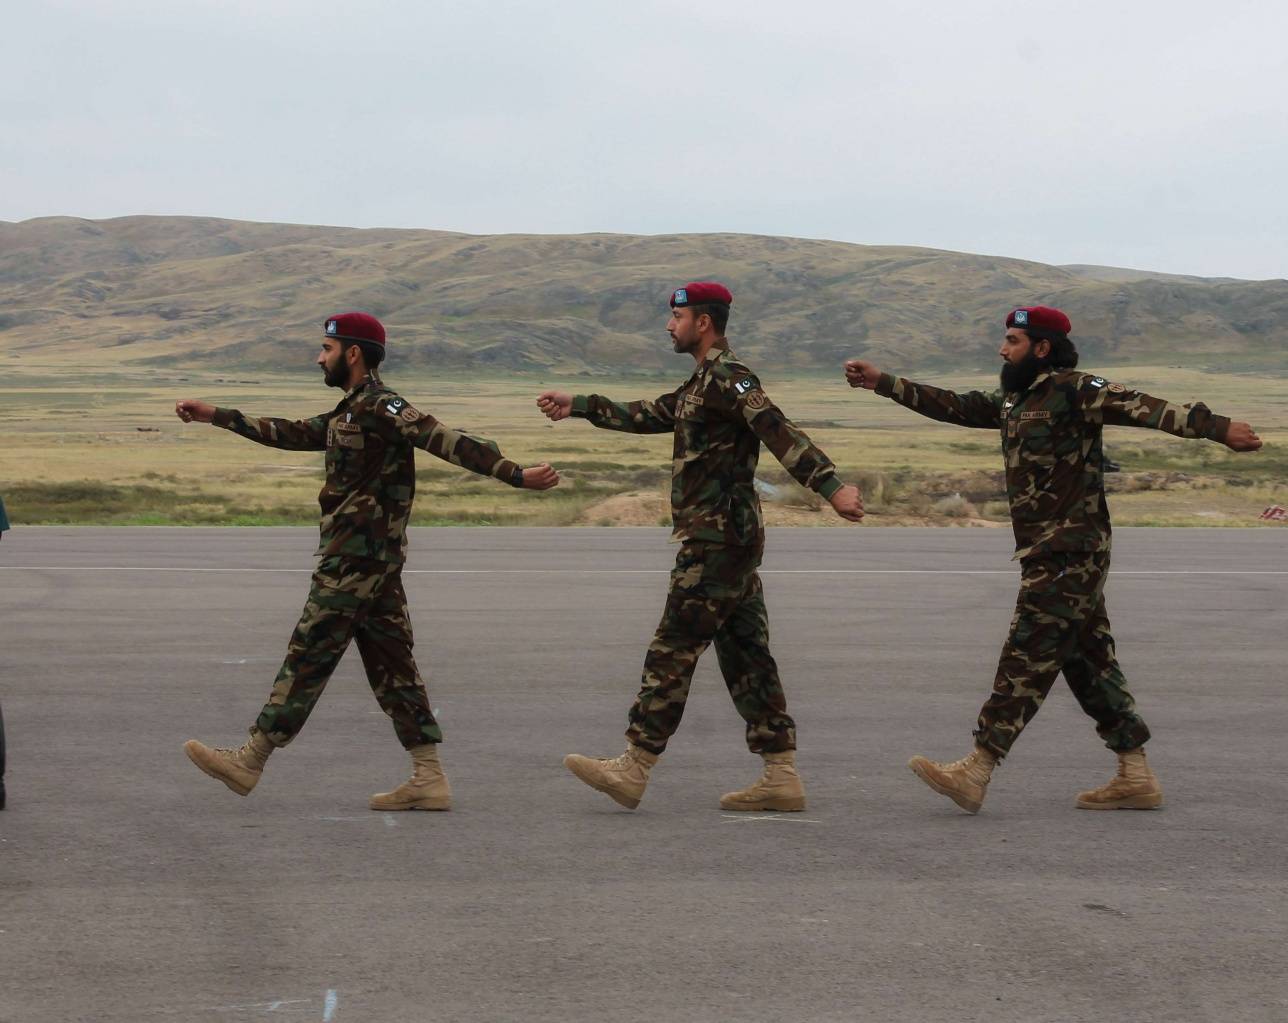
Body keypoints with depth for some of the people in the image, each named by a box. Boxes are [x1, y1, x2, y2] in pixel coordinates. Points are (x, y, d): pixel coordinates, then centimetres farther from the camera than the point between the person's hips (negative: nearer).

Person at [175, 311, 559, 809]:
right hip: (377, 561, 10)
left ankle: (249, 762, 2)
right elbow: (292, 434, 28)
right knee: (390, 665, 6)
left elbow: (451, 444, -20)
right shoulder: (351, 412, 19)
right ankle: (429, 778, 4)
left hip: (356, 558, -10)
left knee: (308, 656, -3)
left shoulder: (380, 406, -12)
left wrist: (516, 474, -30)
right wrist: (216, 415, 31)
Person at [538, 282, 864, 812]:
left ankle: (634, 768, -4)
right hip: (732, 538, 10)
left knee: (672, 652, -7)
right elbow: (647, 415, 30)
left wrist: (831, 486, -34)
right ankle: (782, 777, 7)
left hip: (717, 540, -10)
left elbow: (779, 431, -24)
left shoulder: (728, 377, -12)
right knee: (745, 656, 8)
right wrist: (577, 405, 30)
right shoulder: (702, 384, 20)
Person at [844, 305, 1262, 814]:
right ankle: (1136, 776, 12)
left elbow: (1142, 408, -22)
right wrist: (883, 382, 27)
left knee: (1027, 659, -9)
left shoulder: (1073, 391, -11)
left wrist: (1214, 427, -33)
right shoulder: (1013, 400, 18)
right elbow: (952, 405, 26)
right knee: (1089, 662, 9)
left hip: (1067, 555, -9)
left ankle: (975, 772, -12)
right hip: (1047, 556, 9)